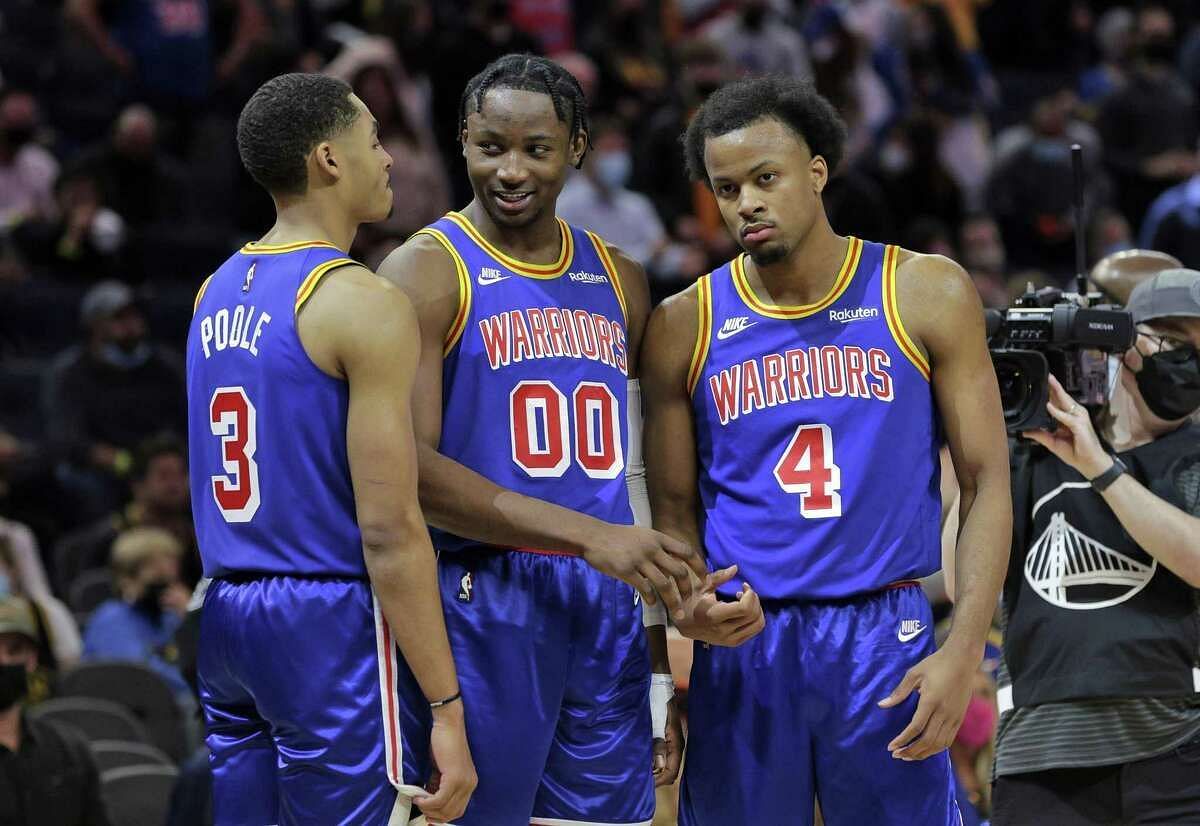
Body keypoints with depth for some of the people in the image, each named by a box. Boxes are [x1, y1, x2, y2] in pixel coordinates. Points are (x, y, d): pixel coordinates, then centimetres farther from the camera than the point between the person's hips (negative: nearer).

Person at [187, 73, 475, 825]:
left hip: (224, 618, 8)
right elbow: (390, 529, -17)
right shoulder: (364, 305, -13)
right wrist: (446, 710, -16)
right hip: (331, 620, -8)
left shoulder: (216, 292, 12)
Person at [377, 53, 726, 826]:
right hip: (483, 606, -6)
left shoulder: (618, 280, 15)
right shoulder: (427, 271, -5)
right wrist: (586, 535, -22)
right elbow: (409, 468, -15)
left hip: (608, 614, 6)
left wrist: (664, 667, 13)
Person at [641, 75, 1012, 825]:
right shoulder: (686, 326, 5)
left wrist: (964, 650, -11)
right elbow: (676, 508, 12)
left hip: (886, 638, -1)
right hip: (742, 645, 1)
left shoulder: (925, 295, 1)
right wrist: (691, 601, -7)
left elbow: (986, 483, 0)